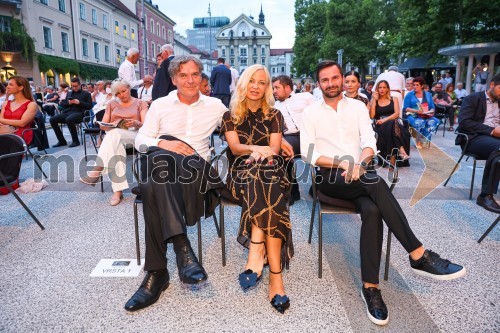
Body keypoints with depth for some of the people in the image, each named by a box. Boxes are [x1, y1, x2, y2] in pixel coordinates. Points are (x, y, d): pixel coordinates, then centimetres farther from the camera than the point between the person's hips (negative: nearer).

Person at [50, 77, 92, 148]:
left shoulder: (86, 94, 15)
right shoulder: (69, 93, 29)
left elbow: (89, 106, 2)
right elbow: (62, 104, 24)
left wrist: (79, 102, -10)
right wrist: (68, 103, 2)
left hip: (78, 112, -6)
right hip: (67, 112, 6)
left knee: (69, 119, -38)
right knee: (52, 119, -17)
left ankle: (76, 141, -23)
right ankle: (61, 141, -6)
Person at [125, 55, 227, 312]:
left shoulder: (215, 106, 15)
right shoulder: (160, 105, 15)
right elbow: (140, 141, 11)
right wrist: (163, 144, -12)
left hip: (197, 170, -1)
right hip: (162, 168, 1)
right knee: (153, 186, -37)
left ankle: (157, 272, -31)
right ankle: (181, 245, -33)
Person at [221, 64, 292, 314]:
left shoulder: (274, 115, 18)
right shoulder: (230, 115, 16)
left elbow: (274, 148, 4)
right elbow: (235, 146, -1)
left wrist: (259, 153, -20)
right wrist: (258, 148, -22)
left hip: (270, 170, 1)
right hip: (240, 173, -1)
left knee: (260, 177, -37)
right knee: (267, 194, -36)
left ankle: (256, 250, -43)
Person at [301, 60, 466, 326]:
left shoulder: (358, 107, 14)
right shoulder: (310, 113, 7)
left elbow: (369, 142, 2)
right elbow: (308, 153, -3)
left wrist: (358, 164, -19)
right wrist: (341, 163, -16)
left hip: (358, 176, 3)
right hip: (330, 177, -2)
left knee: (372, 210, -31)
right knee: (376, 183, -32)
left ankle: (370, 287, -25)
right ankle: (418, 255, -28)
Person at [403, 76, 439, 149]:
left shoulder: (428, 94, 19)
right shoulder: (409, 94, 8)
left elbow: (432, 107, 15)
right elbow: (405, 108, -1)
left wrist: (430, 112, -8)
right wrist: (416, 111, -17)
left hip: (427, 116, 3)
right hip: (413, 116, -3)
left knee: (434, 121, -30)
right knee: (420, 122, -37)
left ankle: (421, 141, -24)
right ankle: (419, 141, -17)